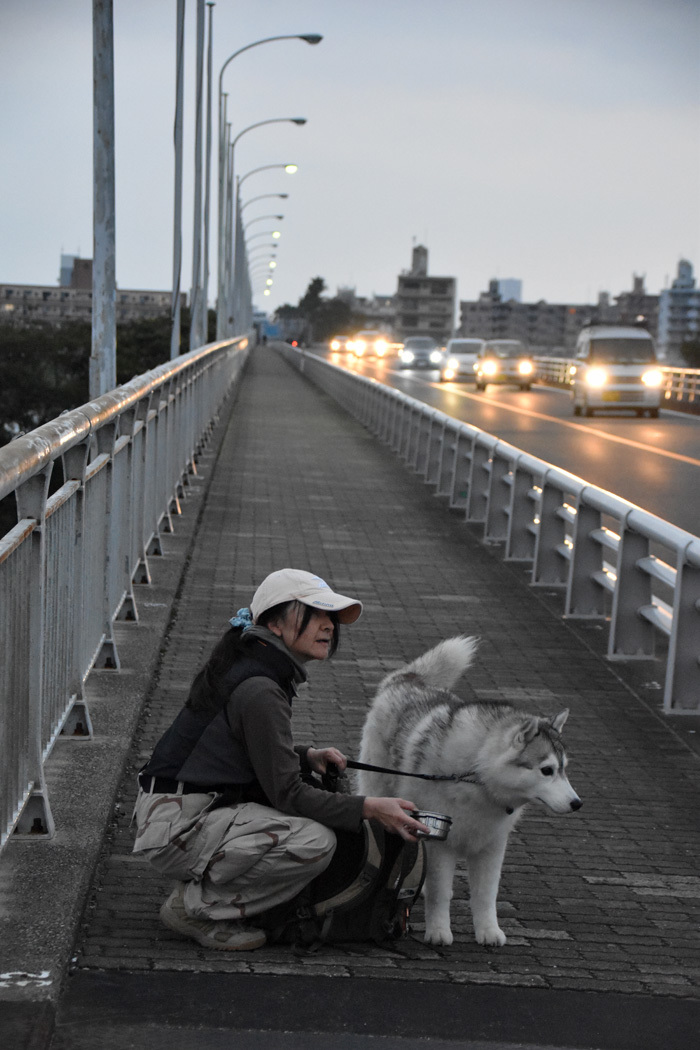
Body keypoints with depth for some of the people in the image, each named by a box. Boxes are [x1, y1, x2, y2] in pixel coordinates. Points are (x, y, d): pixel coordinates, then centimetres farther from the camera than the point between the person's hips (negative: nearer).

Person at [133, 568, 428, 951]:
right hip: (176, 826, -10)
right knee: (315, 841, -24)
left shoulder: (250, 667, 11)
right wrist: (371, 808, -18)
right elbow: (287, 795, -19)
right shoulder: (258, 690, -20)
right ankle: (194, 905, -7)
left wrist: (308, 756, 5)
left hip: (202, 810, 10)